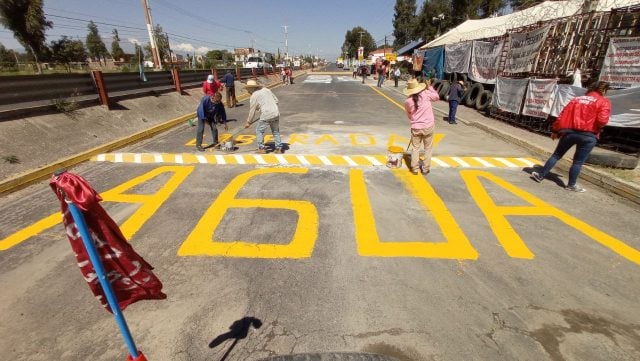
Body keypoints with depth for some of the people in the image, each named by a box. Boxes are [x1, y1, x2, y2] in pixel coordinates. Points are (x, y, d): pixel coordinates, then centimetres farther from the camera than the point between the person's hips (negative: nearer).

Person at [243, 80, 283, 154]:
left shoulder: (253, 96, -2)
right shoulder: (266, 90, 15)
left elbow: (252, 111, 1)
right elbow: (276, 100, 17)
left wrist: (249, 122, 11)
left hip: (266, 116, -6)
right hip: (276, 114, 6)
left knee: (259, 131, 12)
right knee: (276, 131, 19)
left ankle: (261, 148, 13)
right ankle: (279, 148, 18)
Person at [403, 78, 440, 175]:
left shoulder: (407, 102, -8)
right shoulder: (426, 94, -11)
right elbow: (437, 97, 7)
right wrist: (429, 87, 14)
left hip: (415, 128, 1)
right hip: (428, 126, 0)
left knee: (415, 148, 13)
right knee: (428, 148, 13)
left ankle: (414, 168, 15)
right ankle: (425, 168, 18)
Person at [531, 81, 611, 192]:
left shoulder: (577, 99, 15)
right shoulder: (604, 102, 2)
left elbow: (562, 115, 10)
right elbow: (602, 120, -14)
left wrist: (555, 130, 16)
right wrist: (595, 128, 7)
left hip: (569, 131, 3)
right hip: (588, 135, -3)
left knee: (556, 155, 14)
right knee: (578, 162, 6)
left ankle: (541, 175, 13)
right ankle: (571, 185, 13)